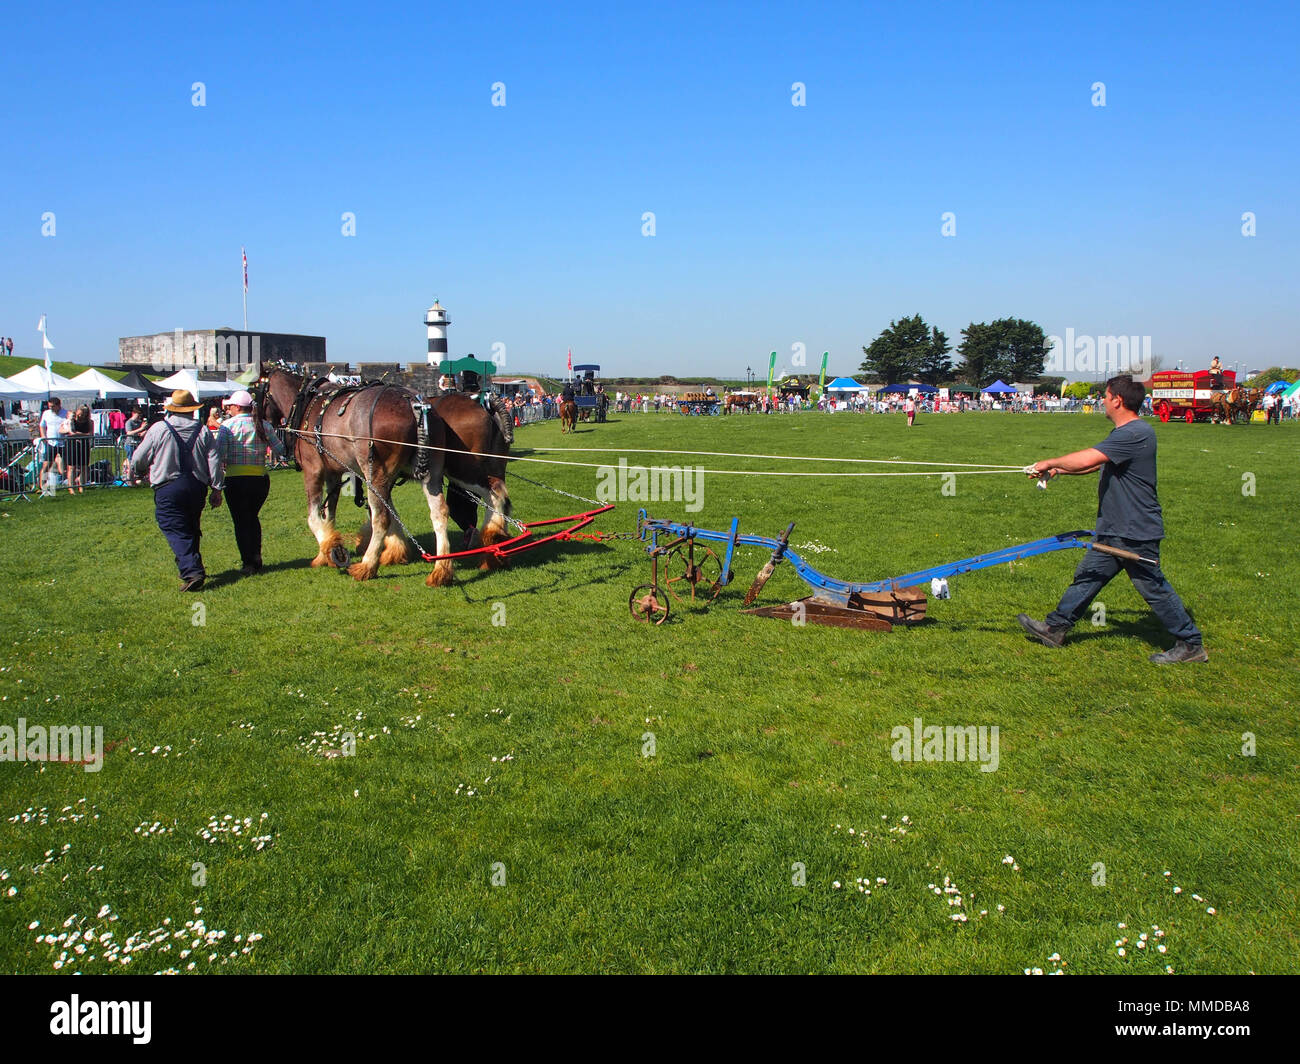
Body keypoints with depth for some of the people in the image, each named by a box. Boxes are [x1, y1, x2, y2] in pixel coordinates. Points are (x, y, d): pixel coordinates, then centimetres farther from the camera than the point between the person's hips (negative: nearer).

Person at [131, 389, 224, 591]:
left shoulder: (158, 429, -3)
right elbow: (214, 462, 0)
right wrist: (217, 489, 5)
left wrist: (141, 472, 26)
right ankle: (191, 565, 29)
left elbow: (139, 459, 4)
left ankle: (192, 572, -19)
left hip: (167, 488, -4)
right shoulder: (203, 431, 3)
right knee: (191, 530, 19)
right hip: (197, 487, 4)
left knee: (176, 532, -6)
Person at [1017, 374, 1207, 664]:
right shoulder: (1125, 432, 11)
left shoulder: (1136, 434, -23)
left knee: (1154, 588, 1)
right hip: (1114, 531, 10)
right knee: (1088, 576, 13)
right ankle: (1055, 628, 22)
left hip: (1136, 532, -10)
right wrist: (1057, 470, 18)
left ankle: (1192, 645, 14)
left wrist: (1050, 462, -16)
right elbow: (1095, 464, 23)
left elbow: (1088, 459, -30)